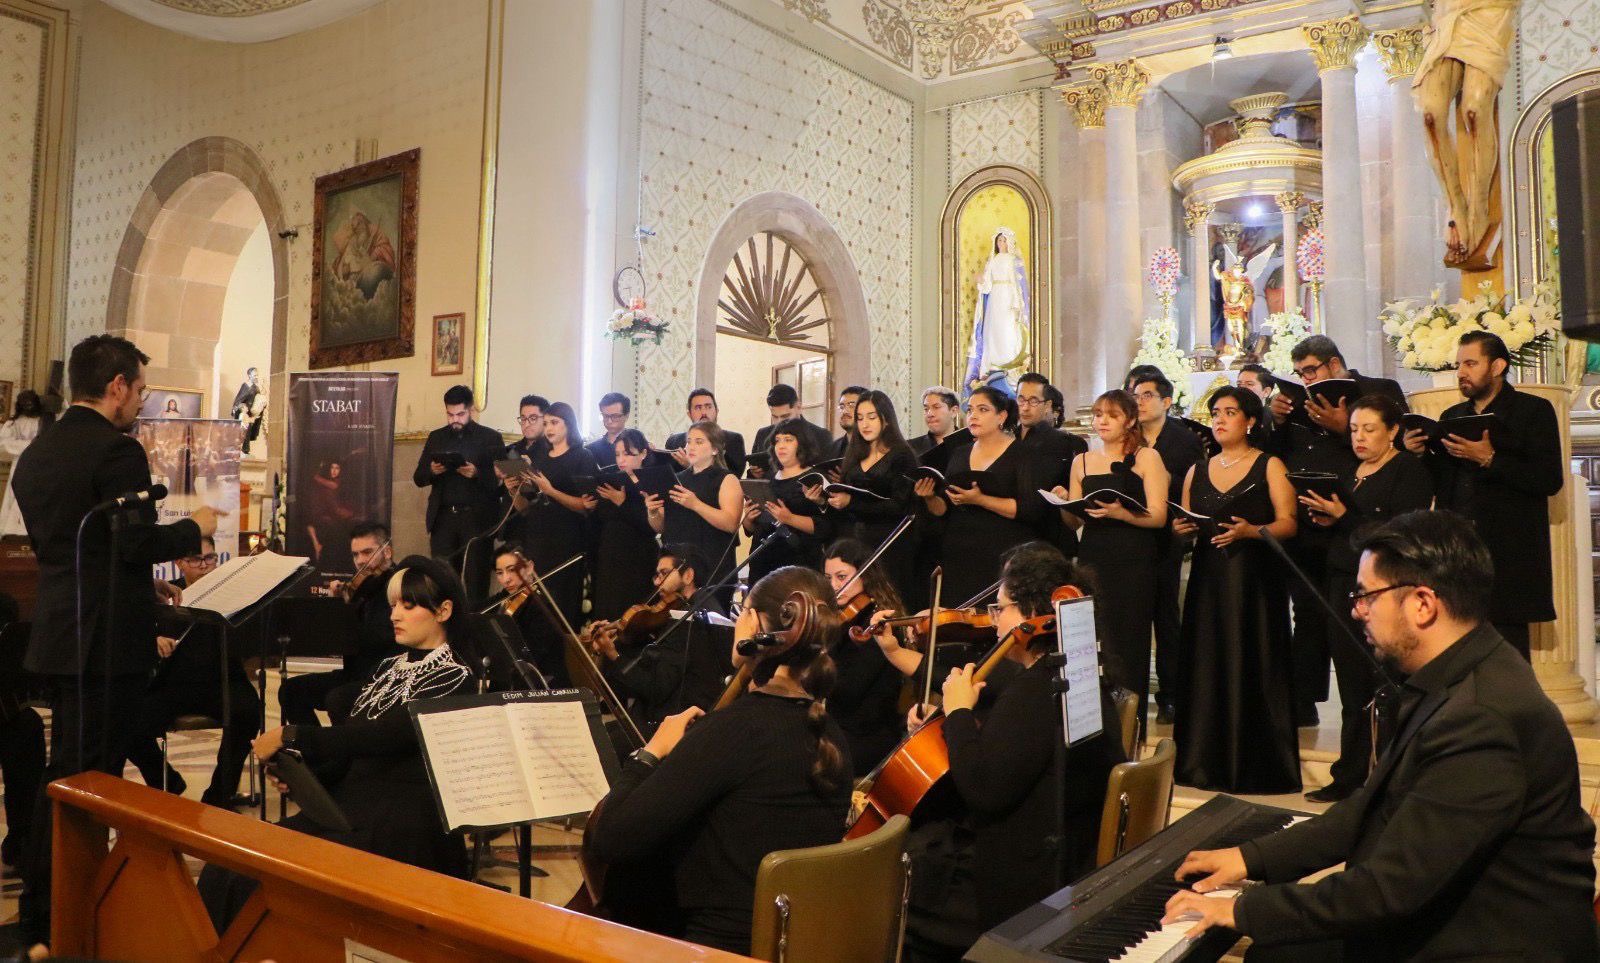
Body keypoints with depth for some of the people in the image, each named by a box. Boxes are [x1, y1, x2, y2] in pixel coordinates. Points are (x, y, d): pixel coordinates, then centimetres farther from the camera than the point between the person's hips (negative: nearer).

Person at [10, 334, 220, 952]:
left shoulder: (36, 453, 13)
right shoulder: (116, 450, -16)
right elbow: (139, 542, -21)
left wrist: (141, 586, 23)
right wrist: (196, 529, -3)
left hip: (59, 636, 9)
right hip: (106, 640, -9)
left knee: (65, 776, 20)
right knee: (84, 780, 0)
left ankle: (43, 911, 31)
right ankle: (53, 925, 9)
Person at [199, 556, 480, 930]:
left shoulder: (455, 678, -8)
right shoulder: (390, 667, 16)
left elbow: (381, 736, -20)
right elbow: (352, 744, 17)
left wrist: (291, 736, -18)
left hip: (400, 826, -7)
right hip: (345, 802, 7)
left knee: (258, 883, -22)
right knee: (224, 871, -12)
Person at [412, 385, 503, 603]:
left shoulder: (490, 438, 2)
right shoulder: (436, 437, 14)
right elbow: (418, 478, 14)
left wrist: (477, 474, -19)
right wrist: (432, 471, -7)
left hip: (477, 519, -3)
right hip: (443, 519, 3)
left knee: (475, 580, -2)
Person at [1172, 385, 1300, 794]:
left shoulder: (1269, 466, 2)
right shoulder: (1197, 471, 15)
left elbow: (1288, 525, -5)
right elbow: (1184, 525, 17)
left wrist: (1249, 531, -21)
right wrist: (1182, 529, -6)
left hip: (1255, 580, -4)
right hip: (1208, 580, 4)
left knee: (1252, 667, -4)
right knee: (1206, 668, 2)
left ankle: (1257, 767, 6)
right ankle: (1206, 763, 11)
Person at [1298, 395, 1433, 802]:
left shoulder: (1409, 469, -3)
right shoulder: (1348, 472, 19)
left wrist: (1343, 517, -17)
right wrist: (1325, 519, 0)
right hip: (1342, 582, 7)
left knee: (1384, 690, -5)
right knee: (1352, 689, 8)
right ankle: (1349, 777, 13)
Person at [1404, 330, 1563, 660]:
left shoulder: (1533, 411, 3)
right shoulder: (1452, 416, 19)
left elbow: (1550, 480, -8)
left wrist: (1488, 458, -16)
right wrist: (1422, 454, 0)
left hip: (1507, 556, -4)